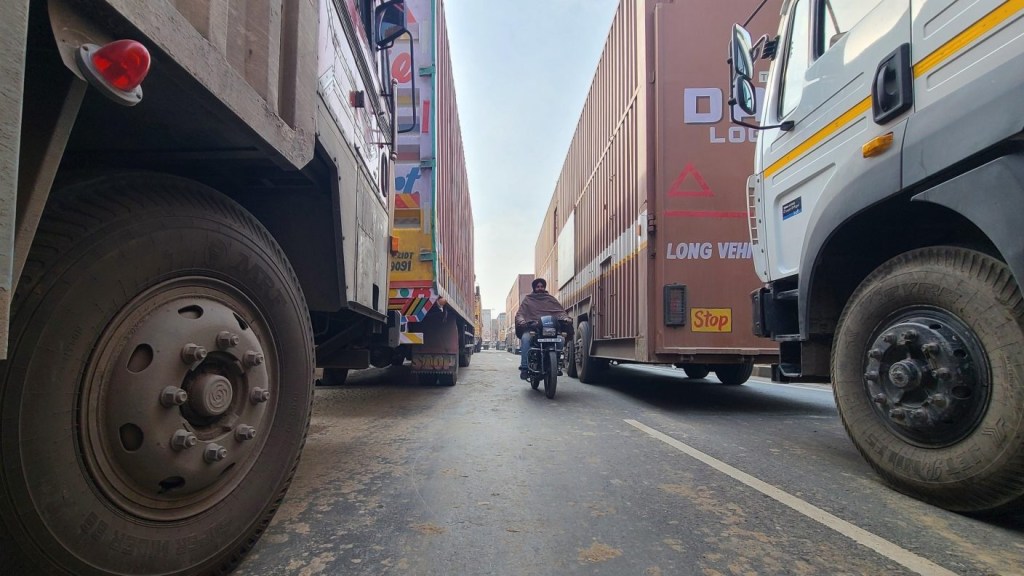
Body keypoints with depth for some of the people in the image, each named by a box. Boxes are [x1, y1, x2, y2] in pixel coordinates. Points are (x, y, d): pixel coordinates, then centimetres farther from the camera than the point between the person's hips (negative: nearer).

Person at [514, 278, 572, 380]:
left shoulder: (551, 299, 23)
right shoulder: (528, 299, 20)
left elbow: (560, 311, 11)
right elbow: (520, 313, 9)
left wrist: (566, 318, -11)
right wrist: (521, 321, -14)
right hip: (531, 327, -1)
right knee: (525, 338, -35)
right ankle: (524, 367, -33)